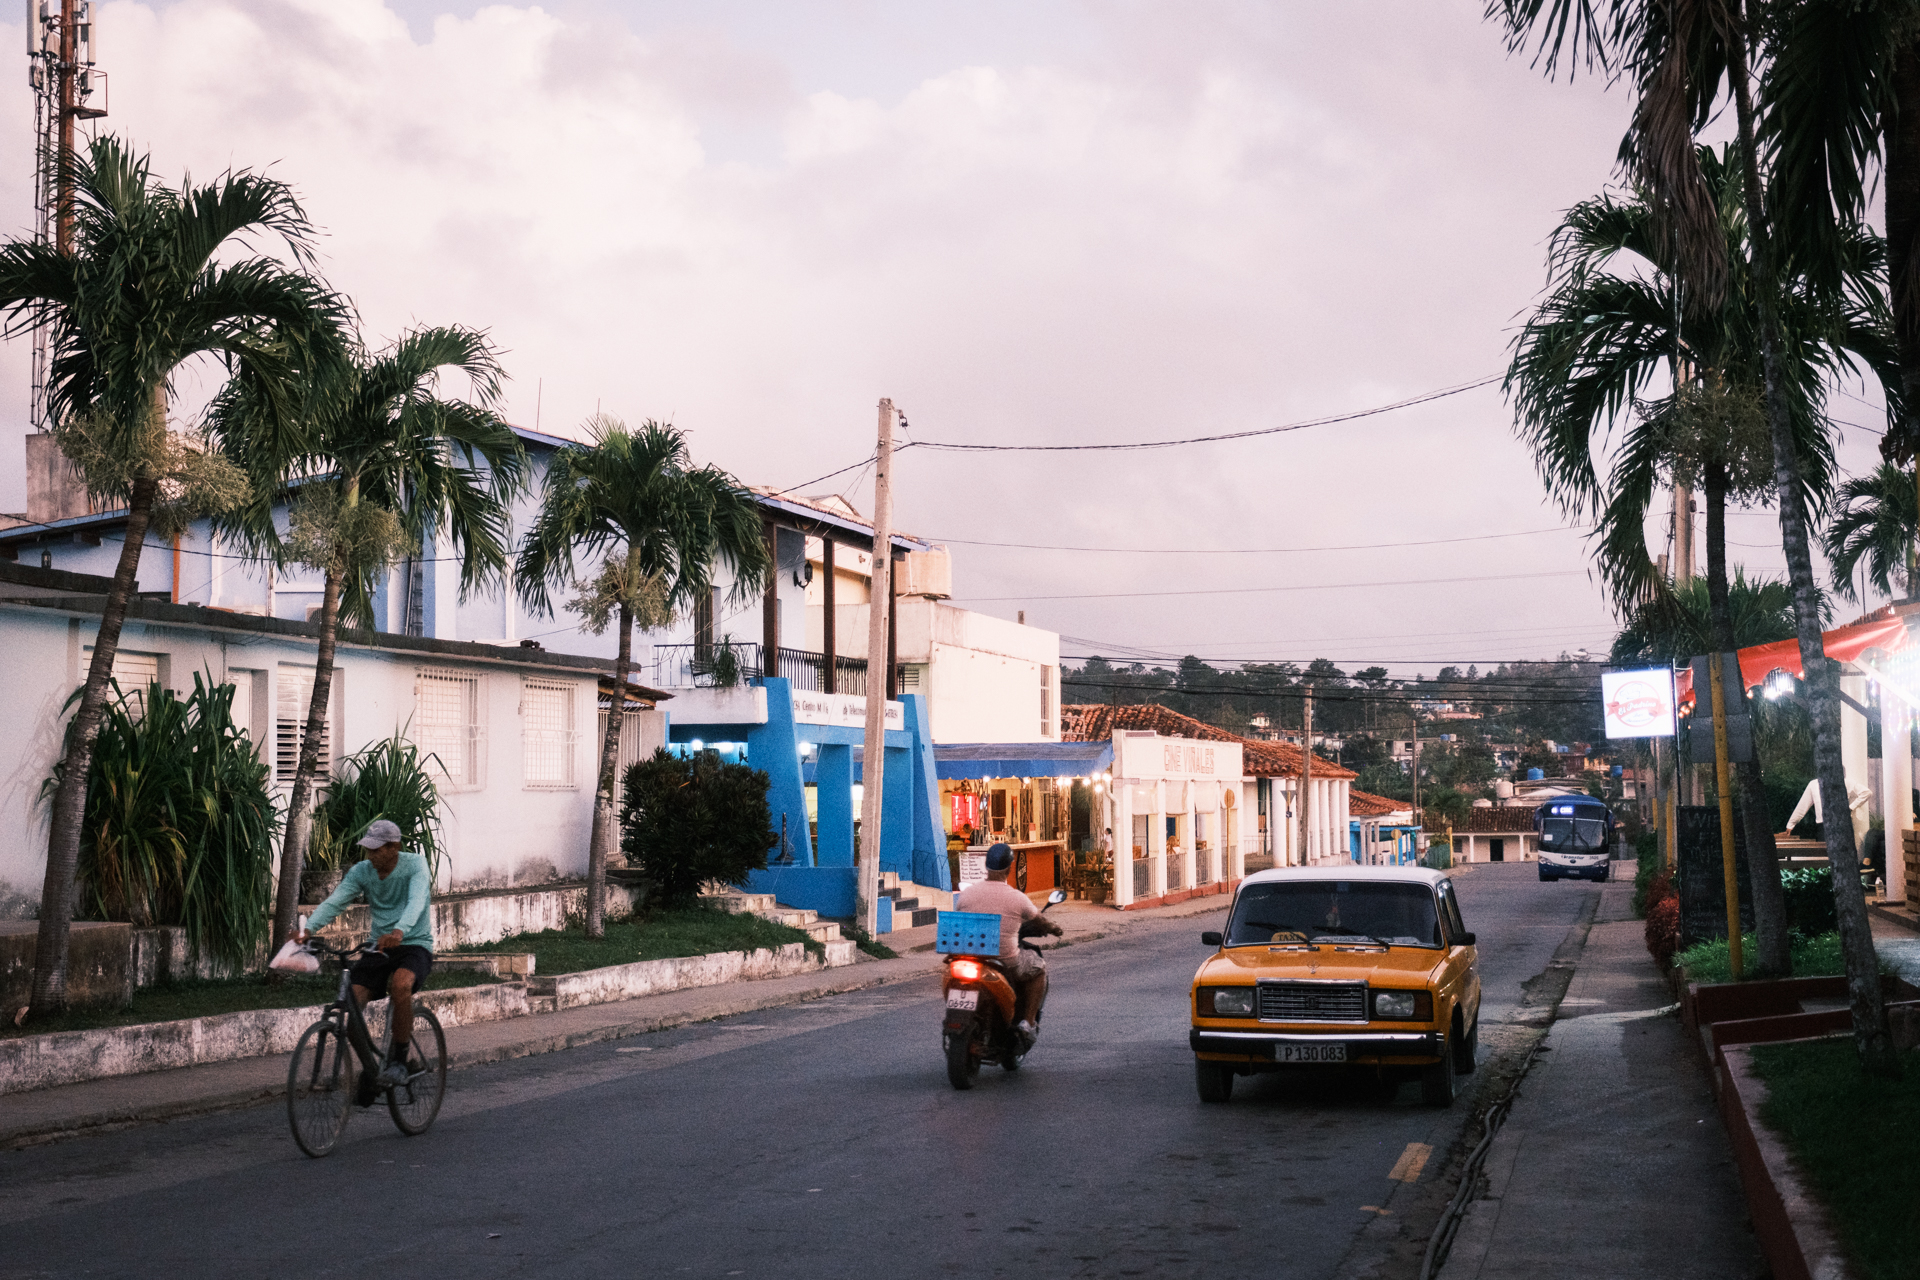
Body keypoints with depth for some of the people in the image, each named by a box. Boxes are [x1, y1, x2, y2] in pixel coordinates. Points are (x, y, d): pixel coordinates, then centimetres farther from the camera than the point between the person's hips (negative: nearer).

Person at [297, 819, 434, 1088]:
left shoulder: (415, 865, -12)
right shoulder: (362, 871, 0)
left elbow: (417, 901, -30)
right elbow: (334, 901, -12)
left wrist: (399, 932, -50)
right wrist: (308, 929, -31)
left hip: (414, 945, -5)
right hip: (378, 945, 5)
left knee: (400, 985, -36)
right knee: (351, 1001, -15)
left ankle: (398, 1062, -22)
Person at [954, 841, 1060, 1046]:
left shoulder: (966, 894, -3)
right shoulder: (1018, 898, -10)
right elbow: (1040, 922, 7)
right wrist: (1053, 927, 32)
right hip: (1006, 964, -3)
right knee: (1039, 967, 25)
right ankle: (1027, 1021, 16)